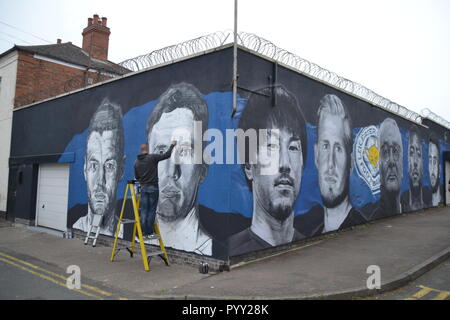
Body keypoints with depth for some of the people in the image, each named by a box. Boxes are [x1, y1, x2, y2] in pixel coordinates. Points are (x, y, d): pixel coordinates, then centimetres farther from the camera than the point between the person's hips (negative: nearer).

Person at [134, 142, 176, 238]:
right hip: (153, 187, -4)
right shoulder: (152, 157, -8)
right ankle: (150, 233, 2)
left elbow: (136, 176, 14)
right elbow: (167, 155, -9)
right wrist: (172, 145, 5)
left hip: (143, 187, 5)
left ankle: (144, 233, 11)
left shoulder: (136, 162, 7)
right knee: (151, 210, 0)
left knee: (144, 211, 8)